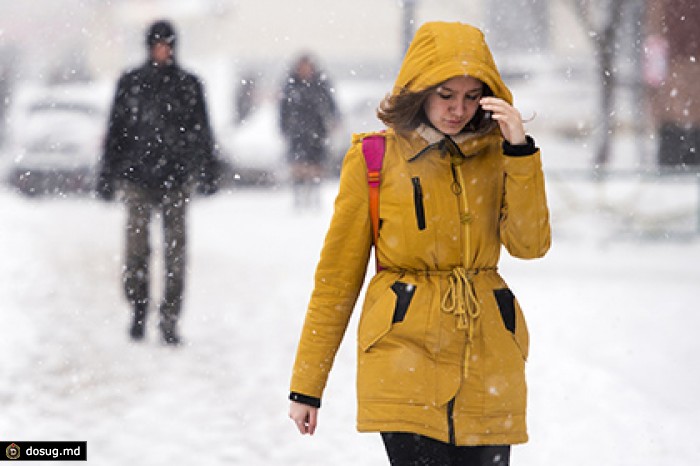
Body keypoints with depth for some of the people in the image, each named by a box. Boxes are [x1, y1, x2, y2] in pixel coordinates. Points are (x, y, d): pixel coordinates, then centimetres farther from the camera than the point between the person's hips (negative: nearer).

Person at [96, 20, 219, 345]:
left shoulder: (189, 85, 6)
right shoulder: (130, 83, 5)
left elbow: (202, 134, 9)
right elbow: (115, 131, 8)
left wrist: (207, 174, 3)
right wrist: (108, 176, 6)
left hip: (176, 178, 0)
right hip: (137, 178, 0)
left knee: (175, 250, -3)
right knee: (137, 248, -4)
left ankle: (169, 319, 2)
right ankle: (138, 310, 12)